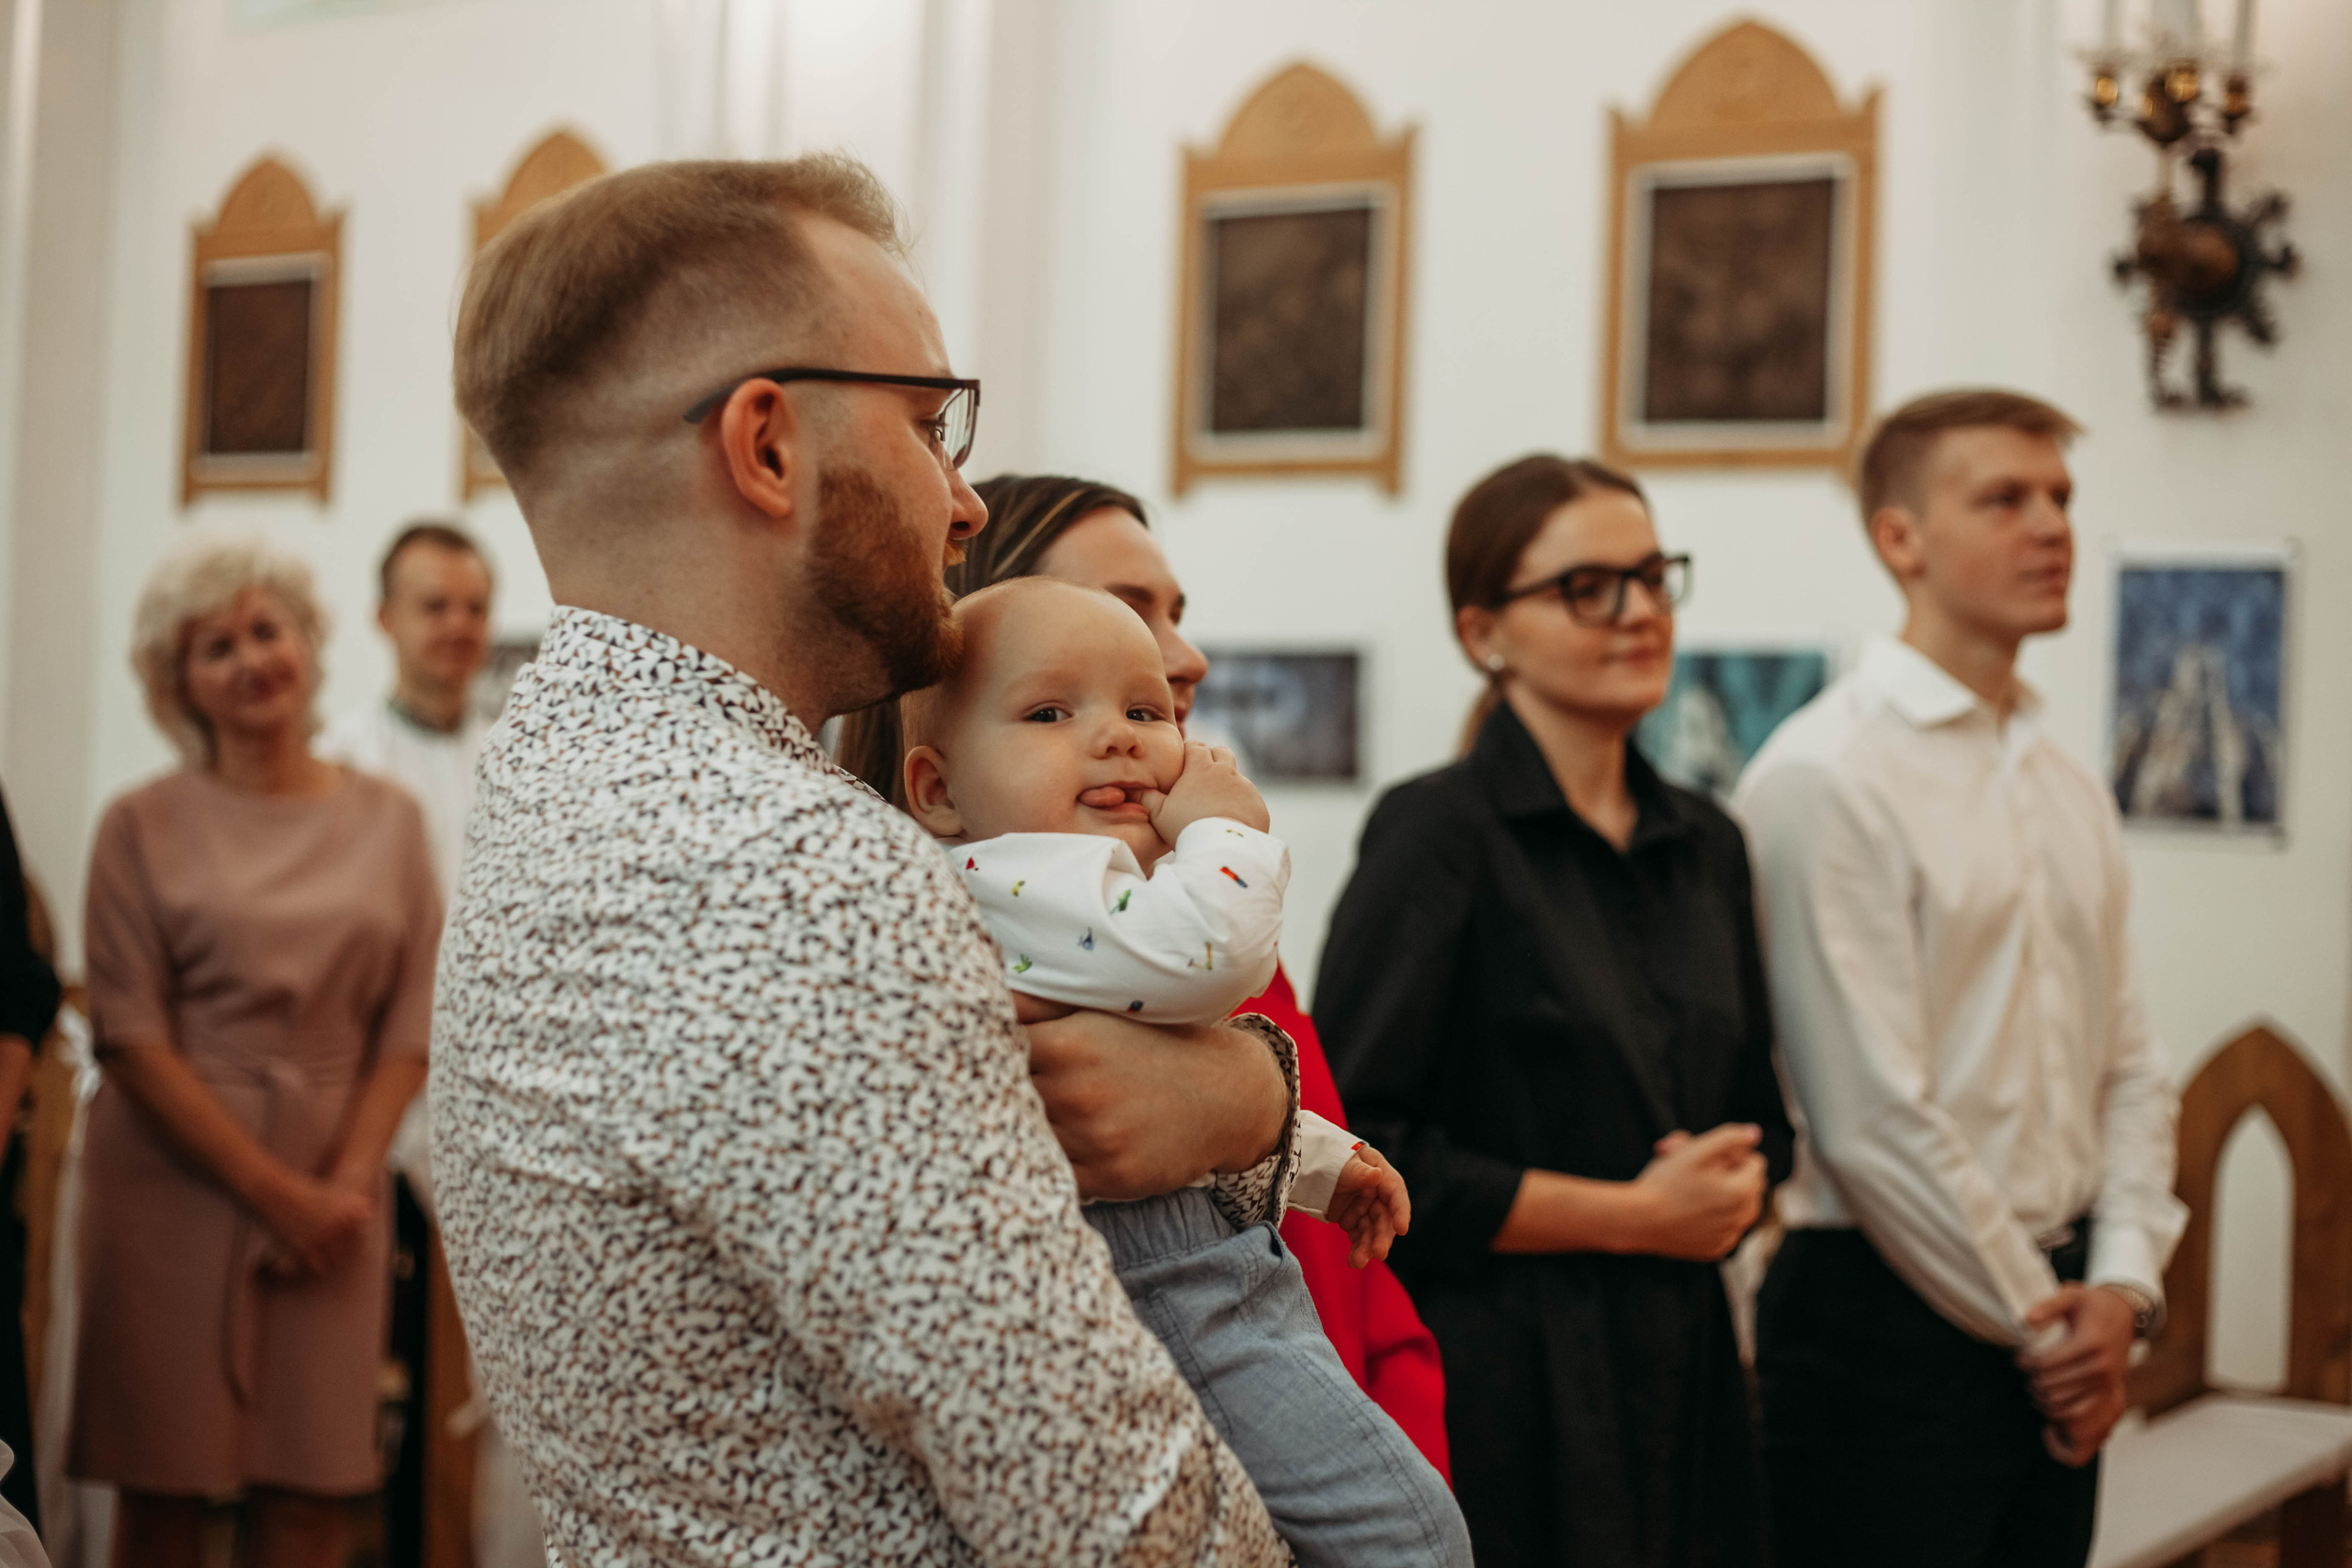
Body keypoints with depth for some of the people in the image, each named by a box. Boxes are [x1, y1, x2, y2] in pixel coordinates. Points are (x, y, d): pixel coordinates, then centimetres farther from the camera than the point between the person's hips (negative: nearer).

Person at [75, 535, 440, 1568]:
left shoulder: (387, 821, 9)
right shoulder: (143, 827, 1)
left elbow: (409, 1026, 7)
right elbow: (129, 1038, -5)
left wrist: (348, 1179, -7)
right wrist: (273, 1192, -10)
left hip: (331, 1198, 2)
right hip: (176, 1183, -2)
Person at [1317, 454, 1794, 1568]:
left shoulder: (1705, 846, 12)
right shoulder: (1442, 832, -9)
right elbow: (1358, 1148, -14)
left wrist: (1730, 1185, -2)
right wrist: (1631, 1215, -12)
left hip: (1679, 1377, 6)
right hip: (1499, 1394, -6)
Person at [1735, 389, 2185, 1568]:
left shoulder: (2071, 793, 13)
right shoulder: (1825, 778, -13)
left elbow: (2128, 1064, 13)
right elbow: (1875, 1119, -17)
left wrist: (2119, 1287, -2)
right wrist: (2040, 1326, -10)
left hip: (2057, 1357, 7)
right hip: (1892, 1325, -7)